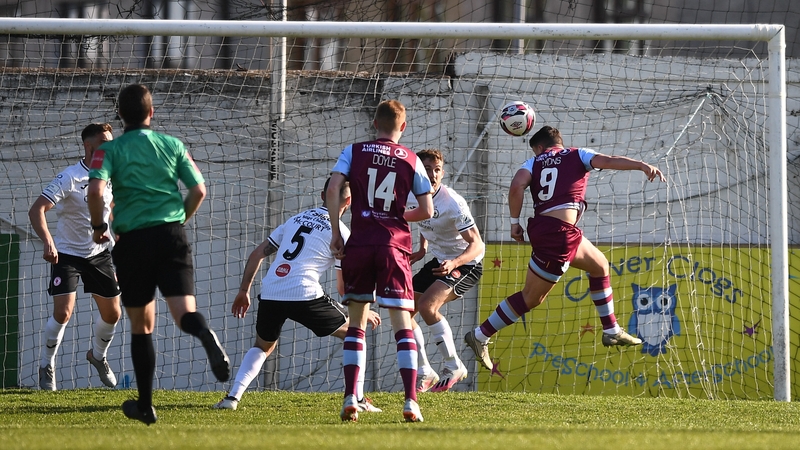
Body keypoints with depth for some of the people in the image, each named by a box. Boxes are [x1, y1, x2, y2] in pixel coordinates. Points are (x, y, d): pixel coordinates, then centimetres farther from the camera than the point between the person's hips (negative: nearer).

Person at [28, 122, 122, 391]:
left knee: (112, 313, 8)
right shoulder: (69, 179, -22)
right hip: (67, 254, -5)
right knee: (63, 311, -16)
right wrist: (48, 242, -42)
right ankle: (47, 366, 4)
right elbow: (36, 210, -28)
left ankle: (98, 356, 37)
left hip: (99, 253, 5)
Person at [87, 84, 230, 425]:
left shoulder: (110, 151, 2)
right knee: (184, 311, -11)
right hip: (171, 236, 1)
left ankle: (145, 404, 17)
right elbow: (199, 191, 7)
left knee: (141, 326, 12)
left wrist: (99, 226, 3)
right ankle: (207, 337, -48)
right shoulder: (172, 145, 9)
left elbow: (95, 190, -14)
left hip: (132, 240, -1)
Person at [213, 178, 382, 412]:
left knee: (263, 346, 29)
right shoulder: (340, 232, 7)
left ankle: (232, 397, 10)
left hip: (270, 294, 5)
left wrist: (244, 291, 28)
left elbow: (257, 254, 21)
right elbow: (344, 287, 7)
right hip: (304, 295, -5)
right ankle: (358, 399, 6)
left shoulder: (296, 219, 23)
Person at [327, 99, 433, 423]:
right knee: (402, 323, -1)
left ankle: (351, 399, 1)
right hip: (394, 246, -1)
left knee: (357, 322, 11)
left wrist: (335, 232, 0)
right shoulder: (411, 160, 6)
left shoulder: (354, 152, 6)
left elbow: (333, 188, -7)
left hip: (358, 244, 1)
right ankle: (411, 401, -11)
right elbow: (427, 210, 5)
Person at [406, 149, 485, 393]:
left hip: (466, 264, -8)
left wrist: (454, 263, -43)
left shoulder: (452, 203, -25)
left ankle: (454, 366, -12)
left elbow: (477, 245, -26)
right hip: (439, 261, 8)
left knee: (427, 305, -27)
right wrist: (422, 249, 7)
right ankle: (424, 373, 10)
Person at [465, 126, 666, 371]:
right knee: (531, 298, 2)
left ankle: (611, 330, 28)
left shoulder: (535, 162, 15)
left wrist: (515, 222, 2)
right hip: (560, 232, -6)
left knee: (599, 264, 25)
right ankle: (480, 336, 4)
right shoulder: (577, 156, 7)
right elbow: (608, 161, -10)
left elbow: (517, 186, -4)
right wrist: (643, 166, -18)